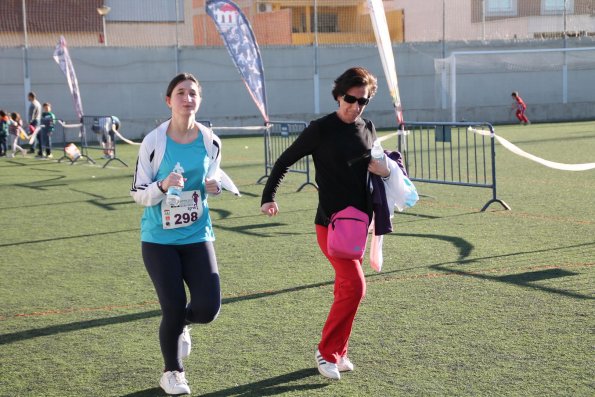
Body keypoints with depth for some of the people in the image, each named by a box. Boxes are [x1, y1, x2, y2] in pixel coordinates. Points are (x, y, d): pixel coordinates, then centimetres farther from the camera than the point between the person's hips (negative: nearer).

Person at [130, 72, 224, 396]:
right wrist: (163, 186, -26)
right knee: (174, 309, -4)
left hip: (197, 236, 3)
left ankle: (180, 327, 31)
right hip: (159, 239, -3)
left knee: (208, 309, -8)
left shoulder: (210, 141, -2)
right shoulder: (153, 142, -11)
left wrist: (213, 187, -8)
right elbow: (138, 194, -7)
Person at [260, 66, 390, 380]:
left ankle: (338, 352, 24)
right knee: (355, 285, -15)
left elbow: (376, 165, 21)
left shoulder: (368, 129, 7)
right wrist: (268, 197, -14)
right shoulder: (321, 129, -10)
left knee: (346, 287, 11)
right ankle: (327, 352, -1)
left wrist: (384, 168, -3)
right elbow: (285, 161, -4)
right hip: (330, 222, -6)